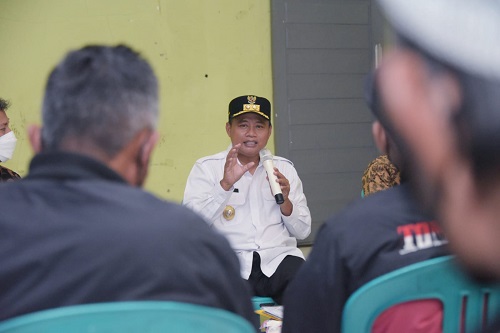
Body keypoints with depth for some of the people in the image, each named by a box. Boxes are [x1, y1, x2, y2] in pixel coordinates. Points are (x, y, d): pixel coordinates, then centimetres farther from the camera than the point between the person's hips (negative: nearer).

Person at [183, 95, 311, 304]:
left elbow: (303, 232, 15)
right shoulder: (206, 168, 7)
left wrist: (285, 202, -4)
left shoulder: (284, 168, 17)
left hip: (278, 257, 3)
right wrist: (225, 184, -17)